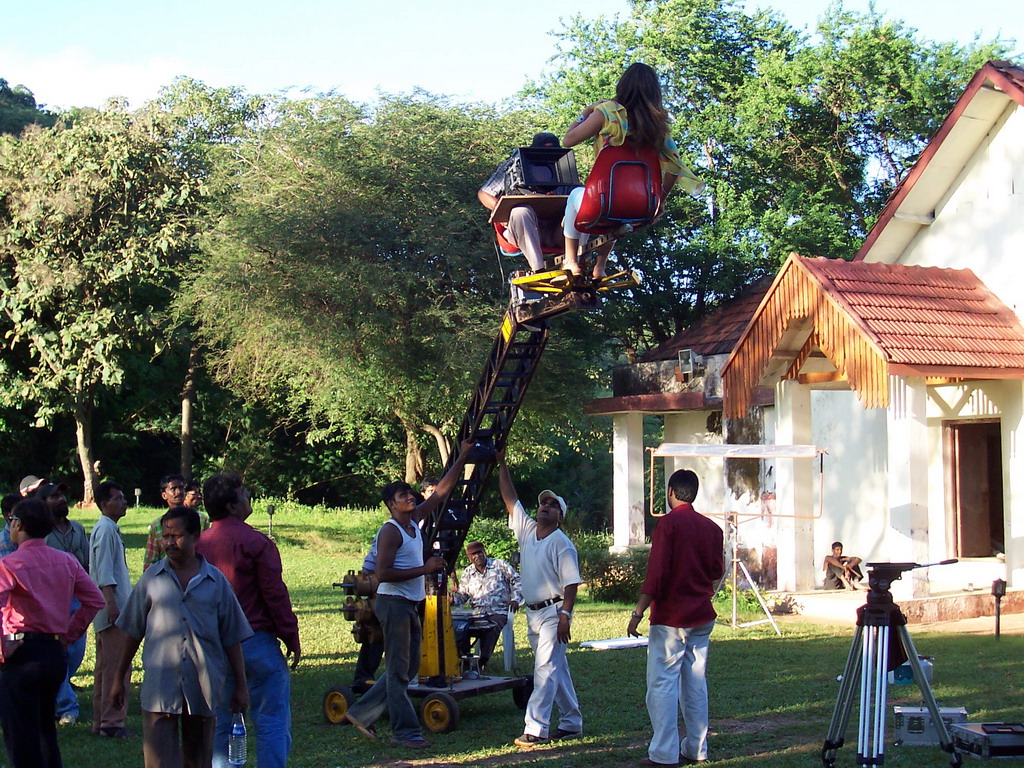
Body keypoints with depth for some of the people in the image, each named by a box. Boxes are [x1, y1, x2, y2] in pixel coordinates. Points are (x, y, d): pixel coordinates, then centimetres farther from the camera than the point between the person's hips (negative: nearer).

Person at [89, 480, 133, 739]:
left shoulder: (110, 529, 19)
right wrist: (111, 603, -25)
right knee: (117, 665, -9)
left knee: (106, 666, 13)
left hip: (113, 608, 11)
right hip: (112, 607, -11)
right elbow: (104, 571, -19)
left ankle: (101, 721, 17)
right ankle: (112, 722, -8)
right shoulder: (105, 529, -12)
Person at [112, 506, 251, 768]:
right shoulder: (152, 578, 4)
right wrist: (118, 678, 10)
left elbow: (232, 638, 7)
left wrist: (240, 685, 7)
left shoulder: (216, 581, 4)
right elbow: (132, 633, 10)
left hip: (203, 688, 1)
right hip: (160, 687, -1)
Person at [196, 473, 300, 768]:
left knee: (217, 724, 12)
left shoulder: (199, 544, 5)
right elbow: (276, 595, -11)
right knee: (273, 722, -1)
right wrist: (292, 640, -4)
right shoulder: (255, 542, -11)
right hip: (256, 642, -6)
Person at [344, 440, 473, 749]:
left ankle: (362, 712, 21)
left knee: (409, 667, 13)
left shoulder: (414, 521, 11)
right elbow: (383, 573, -21)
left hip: (410, 605, 9)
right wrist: (424, 569, -19)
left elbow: (442, 491, 16)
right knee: (398, 669, -4)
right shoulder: (390, 531, -13)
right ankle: (405, 731, 0)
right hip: (394, 603, -9)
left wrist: (462, 458, 13)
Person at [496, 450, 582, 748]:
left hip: (554, 612, -8)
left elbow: (571, 583, -15)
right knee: (556, 669, 14)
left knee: (545, 669, -12)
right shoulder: (526, 530, 9)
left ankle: (536, 728, -16)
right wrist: (501, 464, 7)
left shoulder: (561, 543, -11)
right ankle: (572, 722, 22)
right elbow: (510, 498, 12)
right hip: (533, 612, 8)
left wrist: (564, 616, -22)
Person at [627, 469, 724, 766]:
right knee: (696, 683, 11)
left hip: (670, 617, -6)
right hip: (702, 616, 6)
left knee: (662, 683, -4)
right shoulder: (711, 527, 7)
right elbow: (717, 571, 13)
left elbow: (657, 572, -16)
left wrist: (638, 612, -14)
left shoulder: (669, 522, -10)